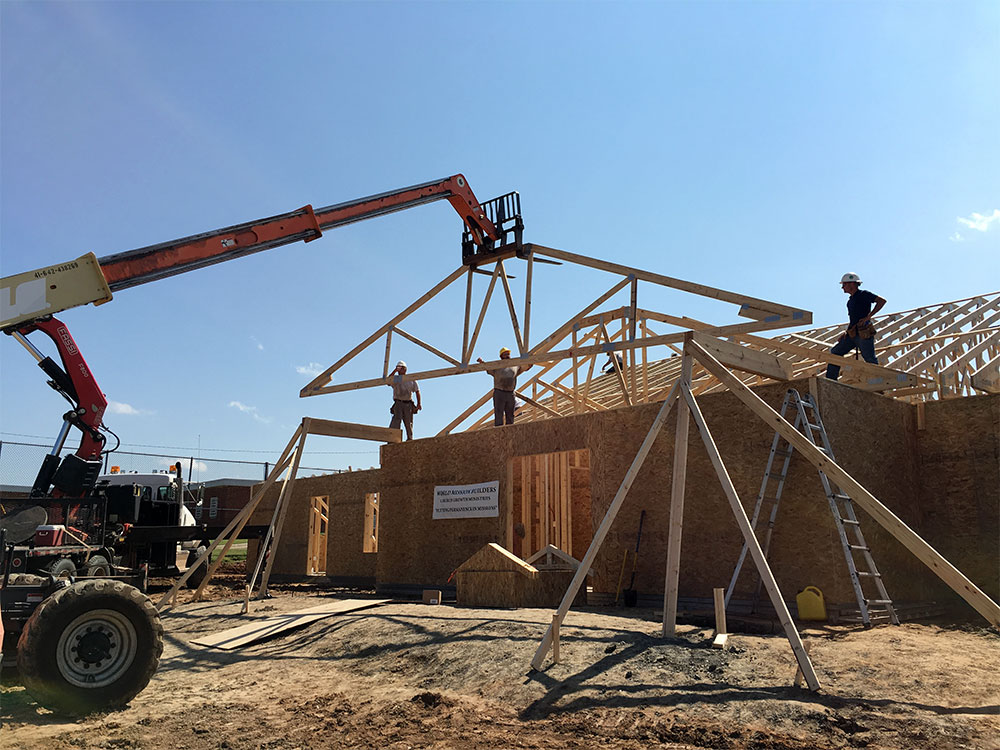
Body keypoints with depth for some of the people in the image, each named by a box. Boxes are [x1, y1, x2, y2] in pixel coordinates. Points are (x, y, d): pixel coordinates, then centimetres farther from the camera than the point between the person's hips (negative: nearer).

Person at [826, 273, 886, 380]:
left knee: (870, 360, -5)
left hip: (863, 334, -9)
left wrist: (868, 316, -19)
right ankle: (830, 380, 8)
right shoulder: (851, 299, 20)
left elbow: (882, 301, -15)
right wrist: (846, 333, 14)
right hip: (852, 334, 9)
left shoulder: (863, 294, -5)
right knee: (835, 352, 6)